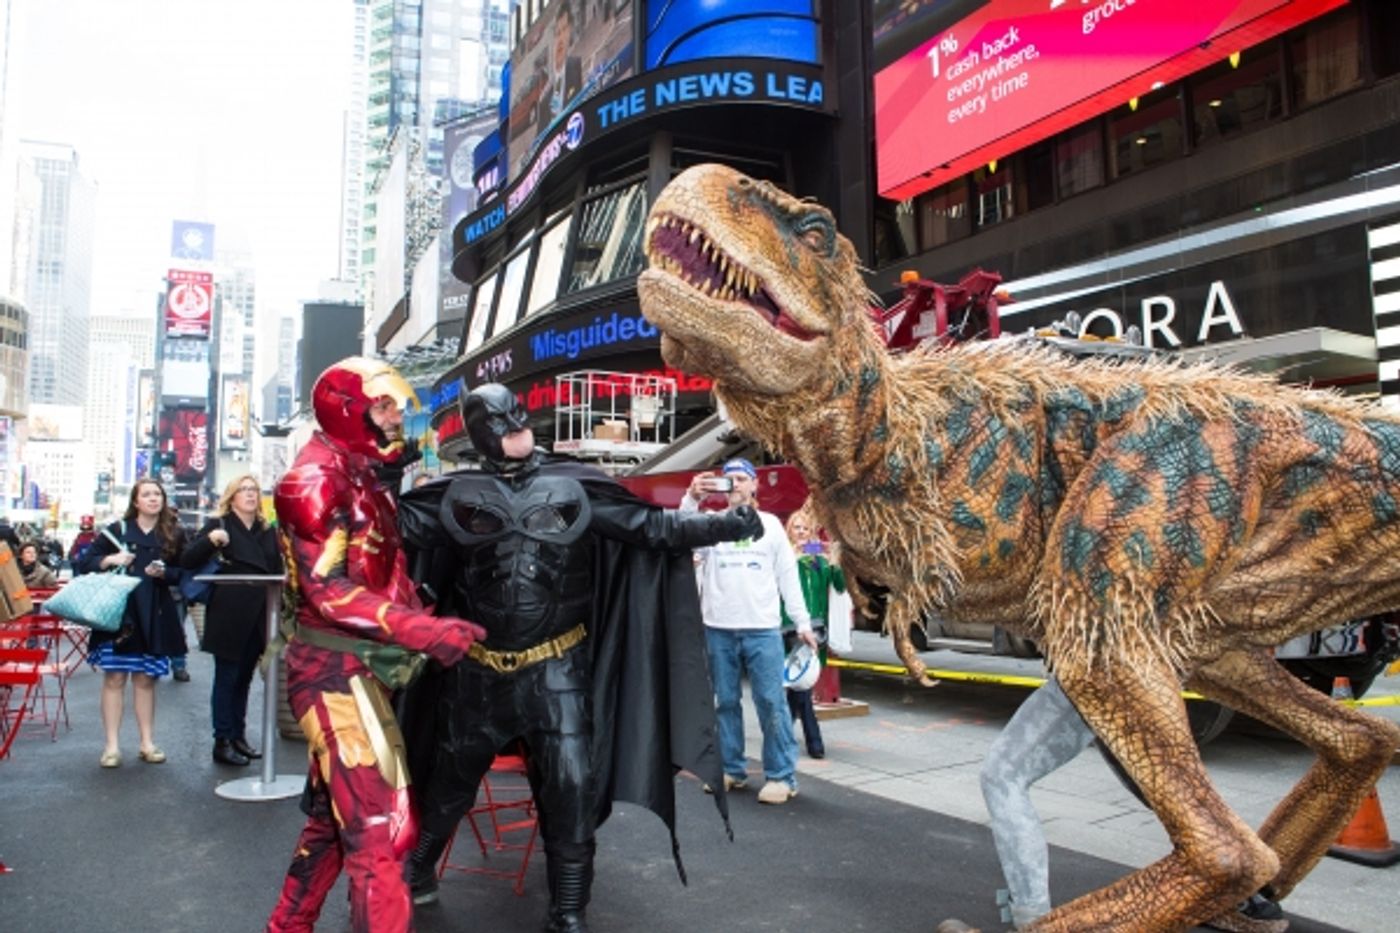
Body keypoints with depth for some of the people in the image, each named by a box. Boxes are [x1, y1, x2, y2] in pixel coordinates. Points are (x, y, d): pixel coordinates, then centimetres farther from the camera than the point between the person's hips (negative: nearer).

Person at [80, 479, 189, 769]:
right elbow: (86, 562, 5)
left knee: (146, 679, 8)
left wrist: (164, 573, -12)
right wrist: (110, 560, -13)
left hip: (154, 616, 1)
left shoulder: (174, 535, 7)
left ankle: (147, 743, 15)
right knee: (114, 677, -1)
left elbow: (182, 573, 8)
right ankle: (112, 746, 6)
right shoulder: (118, 530, 5)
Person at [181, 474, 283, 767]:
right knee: (227, 678, 2)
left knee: (244, 677, 14)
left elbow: (277, 570, 17)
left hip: (258, 617, 5)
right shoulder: (219, 525, -1)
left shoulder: (267, 531, 12)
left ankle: (239, 736, 24)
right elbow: (188, 561, -8)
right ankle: (222, 742, 9)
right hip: (228, 616, -5)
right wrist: (210, 539, -24)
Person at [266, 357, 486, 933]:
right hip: (334, 670, -10)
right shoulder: (316, 478, -14)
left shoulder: (361, 477, 15)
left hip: (357, 668, 10)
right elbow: (327, 591, -23)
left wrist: (429, 626, 11)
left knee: (334, 816, 21)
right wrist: (423, 630, -32)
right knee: (379, 825, -9)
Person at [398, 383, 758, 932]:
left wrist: (725, 525, -10)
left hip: (556, 670, -1)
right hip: (476, 671, 1)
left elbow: (652, 528, -3)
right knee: (450, 778, 19)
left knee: (572, 786, -4)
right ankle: (416, 870, 47)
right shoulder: (459, 495, -1)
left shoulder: (574, 488, -2)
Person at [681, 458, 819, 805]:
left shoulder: (770, 524, 9)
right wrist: (691, 499, -23)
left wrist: (802, 622, 3)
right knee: (725, 702, 10)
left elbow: (788, 575, 9)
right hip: (719, 629, 1)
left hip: (763, 629, -1)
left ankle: (781, 775, 7)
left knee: (771, 702, -1)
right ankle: (731, 769, 22)